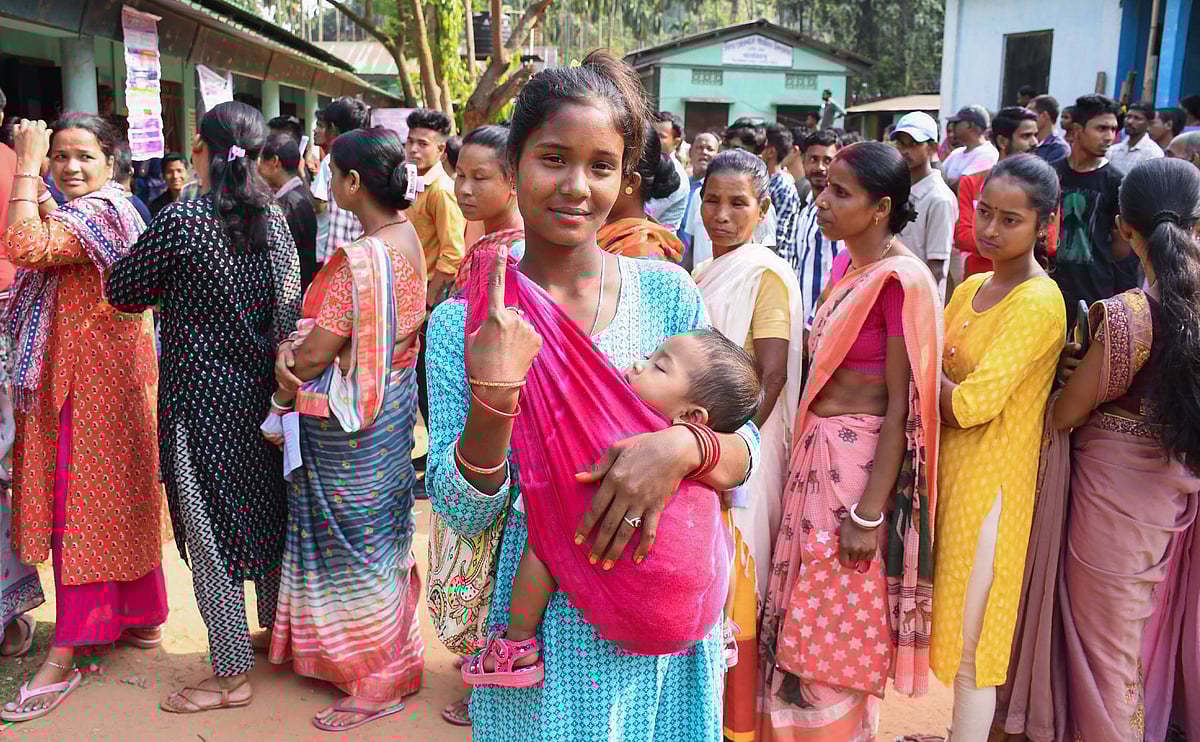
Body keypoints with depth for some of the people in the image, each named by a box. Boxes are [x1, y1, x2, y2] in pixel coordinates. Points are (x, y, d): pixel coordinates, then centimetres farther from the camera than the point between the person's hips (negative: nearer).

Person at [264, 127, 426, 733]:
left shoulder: (358, 260, -27)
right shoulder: (407, 238, 1)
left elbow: (315, 355, -22)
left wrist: (283, 391, -3)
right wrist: (297, 348, -10)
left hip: (348, 424, -9)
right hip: (392, 403, 9)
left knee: (355, 547, 7)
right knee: (376, 538, 22)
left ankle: (374, 686, 24)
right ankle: (385, 664, 41)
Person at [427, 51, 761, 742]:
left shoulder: (667, 290, -4)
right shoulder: (462, 322, -6)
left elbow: (745, 451, -2)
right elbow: (464, 513, -8)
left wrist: (683, 446, -24)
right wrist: (493, 396, -25)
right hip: (546, 626, -1)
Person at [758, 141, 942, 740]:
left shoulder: (900, 279, -16)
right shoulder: (846, 265, 8)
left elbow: (902, 406, -17)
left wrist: (870, 513, -18)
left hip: (861, 460, -8)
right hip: (815, 451, 8)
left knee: (838, 633, 7)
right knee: (802, 617, 18)